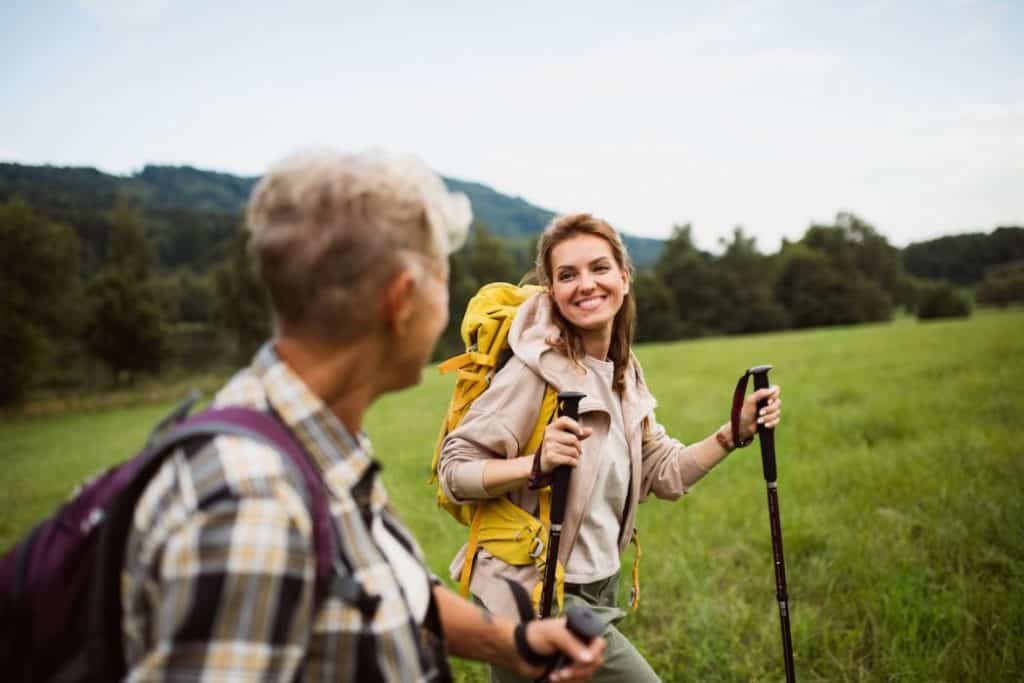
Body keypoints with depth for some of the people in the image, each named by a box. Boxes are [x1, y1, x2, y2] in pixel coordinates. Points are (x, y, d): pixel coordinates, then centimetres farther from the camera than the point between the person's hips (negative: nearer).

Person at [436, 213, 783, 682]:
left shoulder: (623, 373, 5)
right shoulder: (537, 368, -20)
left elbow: (664, 473, 10)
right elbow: (454, 470, -19)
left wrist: (736, 432, -1)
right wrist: (537, 465, -34)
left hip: (596, 592, 7)